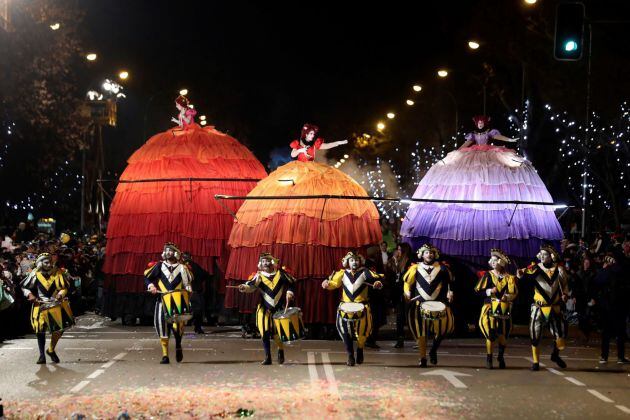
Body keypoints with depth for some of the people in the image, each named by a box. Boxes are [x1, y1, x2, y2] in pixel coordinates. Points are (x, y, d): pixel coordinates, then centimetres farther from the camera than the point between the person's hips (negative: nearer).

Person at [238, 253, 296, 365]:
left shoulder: (280, 273, 2)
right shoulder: (259, 275, -2)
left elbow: (291, 282, 11)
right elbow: (252, 285, -18)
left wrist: (290, 292, -7)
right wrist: (245, 287, -39)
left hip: (279, 308, 0)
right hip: (265, 309, 0)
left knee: (277, 333, -2)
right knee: (265, 333, -4)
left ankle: (281, 351, 27)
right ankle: (267, 357, 6)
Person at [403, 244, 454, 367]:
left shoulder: (442, 268, 8)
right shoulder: (416, 268, 7)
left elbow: (450, 281, 17)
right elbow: (407, 281, 12)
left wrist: (450, 292, 3)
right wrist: (407, 292, -5)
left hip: (438, 304, 0)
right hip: (420, 304, 0)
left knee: (443, 326, -15)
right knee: (421, 332, -1)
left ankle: (433, 350, 9)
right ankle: (423, 358, 8)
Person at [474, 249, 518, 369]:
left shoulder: (509, 277, 7)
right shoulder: (488, 275, 4)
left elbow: (514, 293, 0)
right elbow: (478, 290, 0)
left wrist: (507, 297, -19)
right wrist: (489, 291, -14)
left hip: (504, 309, 2)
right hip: (490, 307, -2)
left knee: (503, 334, 3)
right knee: (490, 333, -13)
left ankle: (501, 357, 26)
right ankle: (489, 358, 1)